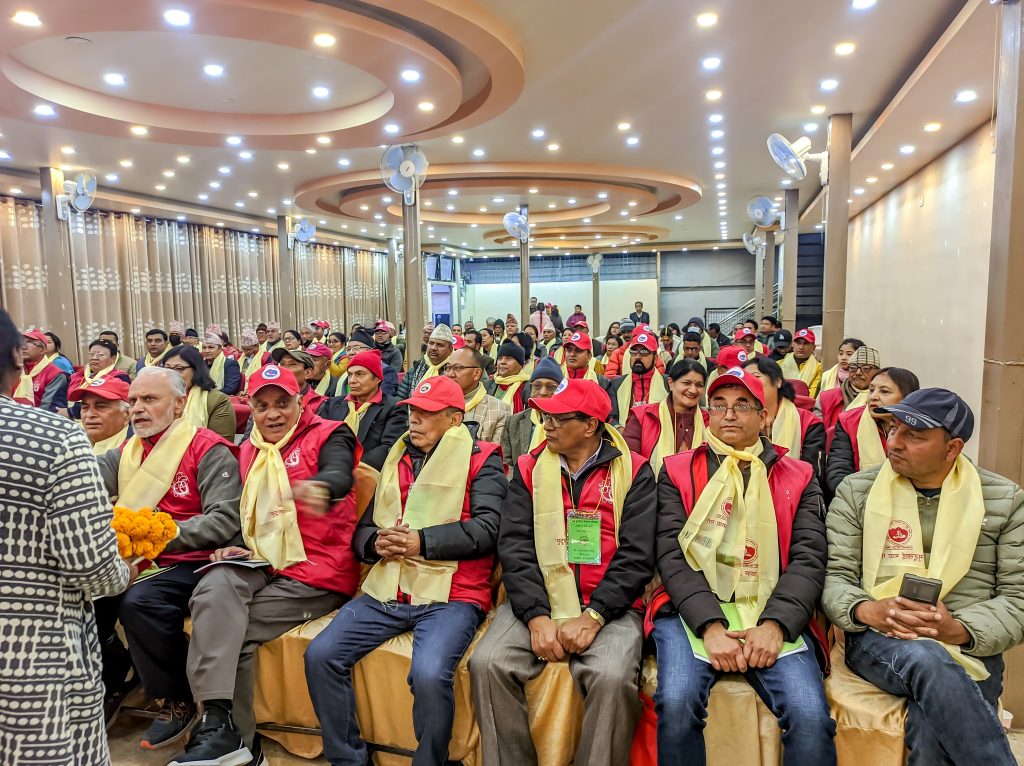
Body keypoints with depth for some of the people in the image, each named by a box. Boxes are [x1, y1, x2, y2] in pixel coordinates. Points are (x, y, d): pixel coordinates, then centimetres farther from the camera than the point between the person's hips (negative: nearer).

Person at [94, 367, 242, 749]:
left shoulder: (208, 450, -8)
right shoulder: (127, 452, 14)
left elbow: (225, 520, -18)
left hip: (191, 564, -6)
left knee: (138, 602, -29)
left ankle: (179, 700, -5)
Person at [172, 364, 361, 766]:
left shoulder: (327, 435, -4)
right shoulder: (248, 451, 16)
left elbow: (339, 474, -27)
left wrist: (317, 487, -52)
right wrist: (235, 547, 2)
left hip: (317, 570, -5)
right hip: (261, 564, 5)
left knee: (225, 629, -19)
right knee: (215, 590, -26)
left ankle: (230, 733, -3)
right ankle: (220, 726, -24)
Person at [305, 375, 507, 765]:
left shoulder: (481, 461, 2)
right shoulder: (396, 460, 20)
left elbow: (486, 528, -11)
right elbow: (362, 530, 19)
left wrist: (422, 541, -18)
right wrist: (376, 543, -4)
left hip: (449, 595, -6)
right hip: (386, 592, 6)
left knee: (429, 674, -29)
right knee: (320, 656, -10)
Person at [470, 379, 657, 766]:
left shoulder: (633, 471, 1)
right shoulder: (529, 468, 8)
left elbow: (636, 556, -6)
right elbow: (515, 547, -2)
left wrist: (593, 617, -17)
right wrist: (536, 616, -15)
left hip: (607, 606, -2)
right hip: (538, 602, 3)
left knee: (611, 677, -29)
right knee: (487, 663, -20)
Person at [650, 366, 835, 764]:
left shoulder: (798, 478, 13)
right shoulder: (678, 472, 10)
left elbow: (808, 560, 3)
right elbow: (672, 555, -1)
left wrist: (775, 624, -14)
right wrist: (710, 625, -15)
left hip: (772, 614, 1)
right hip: (694, 610, -1)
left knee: (811, 716, -24)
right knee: (677, 704, -27)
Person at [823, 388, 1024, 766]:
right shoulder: (856, 490, 5)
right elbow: (835, 577, 3)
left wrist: (961, 630, -17)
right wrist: (867, 610, -20)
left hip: (969, 649, 0)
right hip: (878, 641, 1)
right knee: (928, 661, -35)